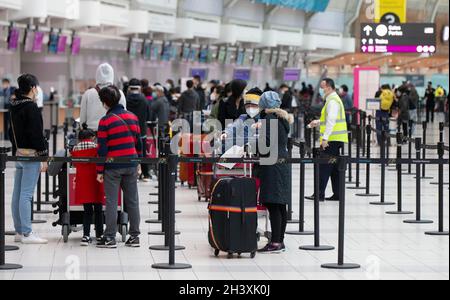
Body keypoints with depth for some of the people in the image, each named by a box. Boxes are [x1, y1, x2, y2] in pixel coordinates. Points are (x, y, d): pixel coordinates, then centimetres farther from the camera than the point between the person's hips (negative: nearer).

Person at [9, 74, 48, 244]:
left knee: (17, 194, 10)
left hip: (18, 154, 9)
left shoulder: (14, 106, 13)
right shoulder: (31, 107, -14)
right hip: (31, 155, -9)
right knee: (26, 195, -9)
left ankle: (19, 231, 16)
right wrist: (44, 157, -15)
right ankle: (26, 233, -8)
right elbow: (37, 134, -18)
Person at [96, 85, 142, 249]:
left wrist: (100, 171, -4)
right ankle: (134, 236, 13)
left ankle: (110, 237, 1)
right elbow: (138, 142, 11)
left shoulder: (105, 121, -9)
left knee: (111, 202, 0)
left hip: (113, 167, -5)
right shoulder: (132, 117, 6)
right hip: (131, 166, 5)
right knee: (132, 201, 10)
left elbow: (102, 148, -9)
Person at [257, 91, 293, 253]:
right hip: (283, 165, 9)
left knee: (273, 205, -9)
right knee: (281, 206, 10)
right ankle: (280, 241, 14)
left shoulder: (268, 119, -10)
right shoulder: (282, 119, 15)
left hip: (272, 166, -9)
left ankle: (275, 242, -11)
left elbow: (265, 143, -17)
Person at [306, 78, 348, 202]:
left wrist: (325, 137, -24)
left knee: (324, 167, -10)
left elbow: (331, 121, -21)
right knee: (334, 167, 11)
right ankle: (337, 194, 13)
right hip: (335, 140, 10)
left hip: (332, 140, -10)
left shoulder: (332, 101, -14)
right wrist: (318, 122, 20)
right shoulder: (334, 99, 19)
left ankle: (320, 194, -10)